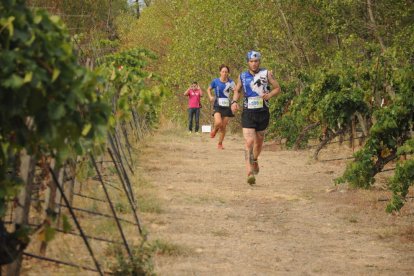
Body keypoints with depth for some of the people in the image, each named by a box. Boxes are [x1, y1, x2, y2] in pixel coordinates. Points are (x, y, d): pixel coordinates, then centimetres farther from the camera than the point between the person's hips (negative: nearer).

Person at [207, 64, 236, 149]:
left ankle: (220, 143, 21)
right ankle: (214, 130, 11)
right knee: (218, 122, -25)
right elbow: (209, 89, 14)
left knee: (223, 126, 4)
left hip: (226, 106, 2)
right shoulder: (215, 81, -1)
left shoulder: (230, 82, 1)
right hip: (218, 106, -2)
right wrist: (210, 96, -4)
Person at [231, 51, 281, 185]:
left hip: (263, 113, 1)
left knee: (259, 142, 16)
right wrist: (234, 101, -2)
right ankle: (250, 173, -22)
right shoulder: (242, 76, 5)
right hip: (248, 113, -1)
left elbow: (277, 88, 5)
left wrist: (269, 95, -16)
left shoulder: (267, 74, 0)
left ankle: (255, 160, 47)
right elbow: (237, 91, 18)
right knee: (249, 142, -15)